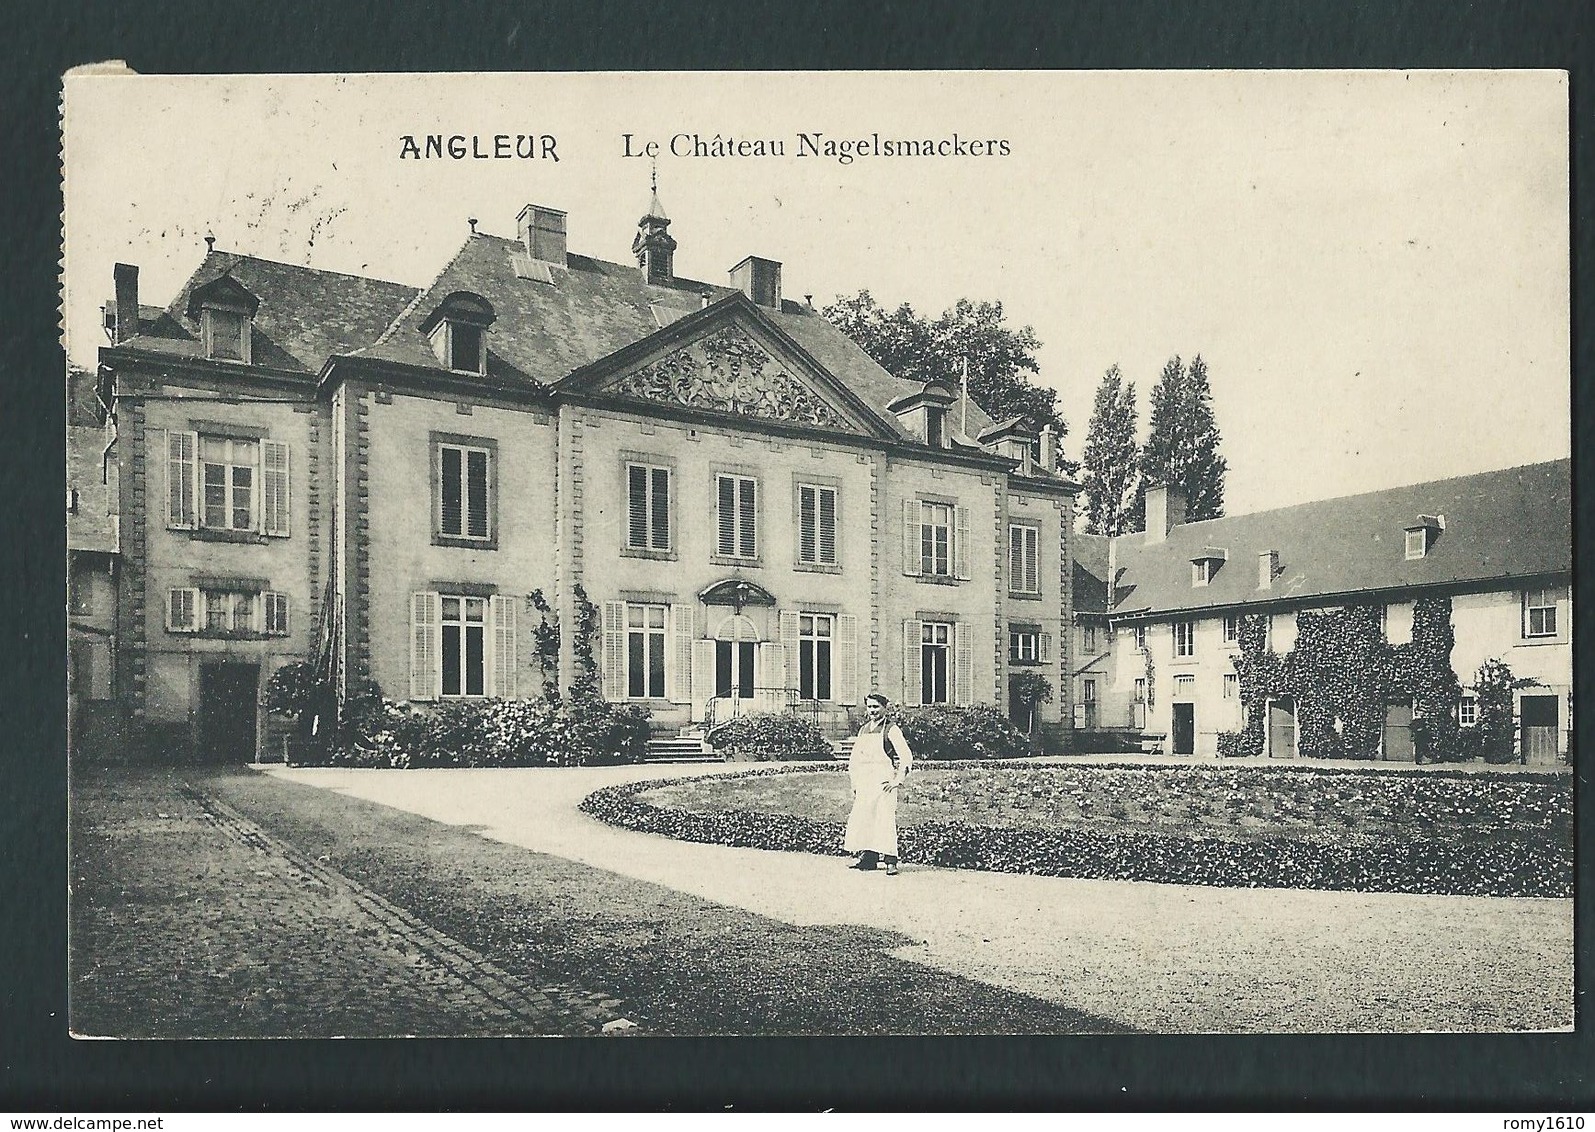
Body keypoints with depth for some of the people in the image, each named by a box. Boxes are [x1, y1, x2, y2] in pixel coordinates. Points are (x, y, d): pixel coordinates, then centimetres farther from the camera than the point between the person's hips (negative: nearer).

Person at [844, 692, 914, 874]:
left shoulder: (891, 729, -2)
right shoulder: (863, 730, 17)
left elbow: (906, 756, -7)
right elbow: (854, 758, 23)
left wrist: (898, 780, -12)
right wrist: (854, 782, 15)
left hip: (883, 779, -6)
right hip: (864, 780, 6)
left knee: (885, 818, -12)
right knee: (861, 818, 4)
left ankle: (890, 861, -11)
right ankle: (867, 858, 13)